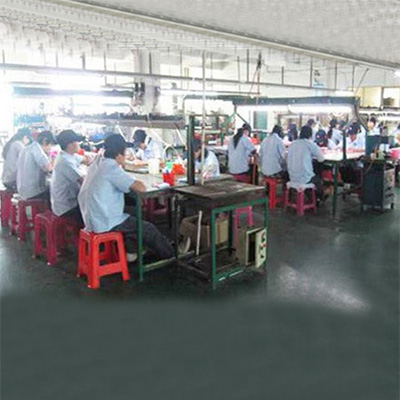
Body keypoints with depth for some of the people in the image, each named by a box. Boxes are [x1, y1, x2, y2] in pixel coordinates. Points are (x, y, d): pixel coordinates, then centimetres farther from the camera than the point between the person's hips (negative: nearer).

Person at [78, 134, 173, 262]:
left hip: (91, 220, 9)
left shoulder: (98, 162, 6)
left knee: (132, 219, 30)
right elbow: (141, 188, -22)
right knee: (148, 229, 6)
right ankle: (169, 254, 24)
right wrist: (137, 183, -1)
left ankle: (130, 252, 33)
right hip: (105, 224, -9)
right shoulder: (111, 168, -20)